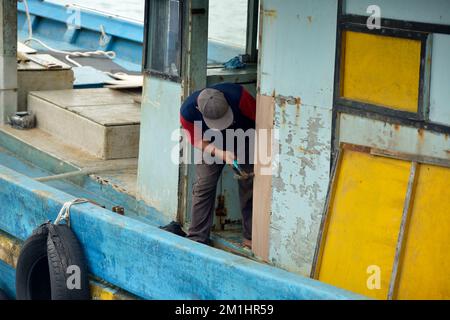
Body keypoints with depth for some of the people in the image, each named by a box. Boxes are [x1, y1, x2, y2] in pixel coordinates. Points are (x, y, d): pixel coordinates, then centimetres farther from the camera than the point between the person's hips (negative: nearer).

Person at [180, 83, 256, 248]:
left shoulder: (237, 95, -38)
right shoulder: (188, 111, -33)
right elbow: (198, 141, -18)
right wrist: (221, 154, -34)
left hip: (245, 141, -1)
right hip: (212, 146, 1)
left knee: (249, 186, -2)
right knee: (203, 186, -6)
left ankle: (251, 237, 7)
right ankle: (197, 237, 0)